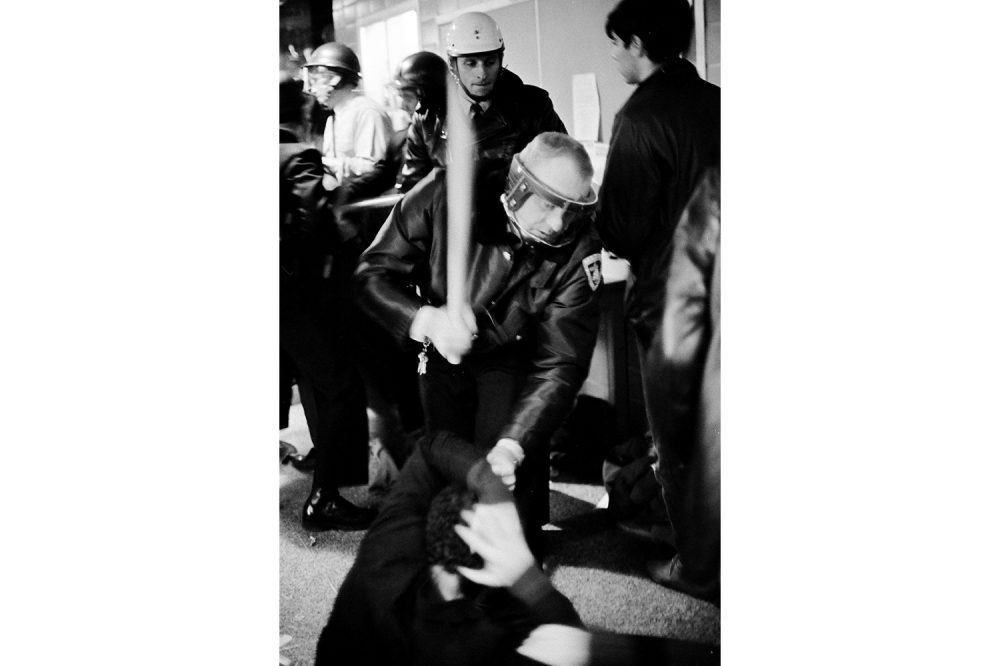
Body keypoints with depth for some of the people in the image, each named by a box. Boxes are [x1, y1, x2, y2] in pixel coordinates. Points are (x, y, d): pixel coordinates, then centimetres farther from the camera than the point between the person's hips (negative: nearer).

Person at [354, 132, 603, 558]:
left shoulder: (578, 251, -29)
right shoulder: (443, 196, -31)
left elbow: (560, 364, -29)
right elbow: (374, 272, -24)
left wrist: (512, 446, -41)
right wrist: (426, 319, -45)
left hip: (512, 357, -1)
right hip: (442, 351, 1)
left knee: (509, 479, -12)